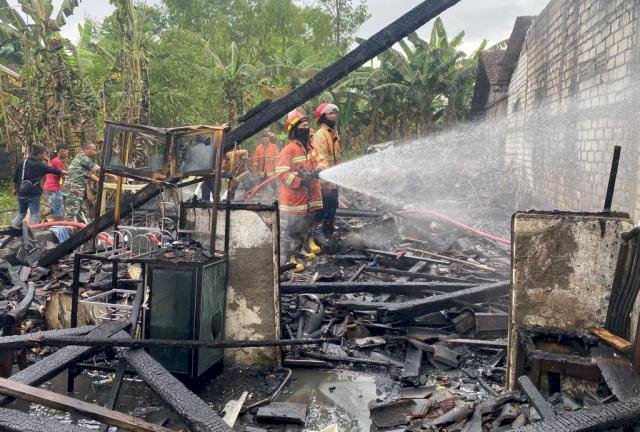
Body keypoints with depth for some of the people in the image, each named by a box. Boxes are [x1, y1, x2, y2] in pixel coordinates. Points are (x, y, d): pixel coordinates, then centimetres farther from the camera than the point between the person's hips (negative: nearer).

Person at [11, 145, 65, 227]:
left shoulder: (22, 163, 6)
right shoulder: (41, 165, -8)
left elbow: (15, 177, 10)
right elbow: (54, 170, 3)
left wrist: (15, 189, 21)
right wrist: (63, 172, 19)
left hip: (21, 193, 5)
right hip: (34, 194, -5)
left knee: (21, 213, 18)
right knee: (35, 214, 1)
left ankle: (13, 228, 8)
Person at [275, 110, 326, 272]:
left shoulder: (310, 147, 9)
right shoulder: (290, 149, -16)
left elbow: (319, 161, 14)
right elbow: (282, 172, -20)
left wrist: (318, 169, -9)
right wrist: (300, 181, -26)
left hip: (308, 197, 8)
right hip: (294, 197, -8)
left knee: (305, 227, 20)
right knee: (293, 229, -1)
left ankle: (300, 251, 36)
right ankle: (292, 258, 8)